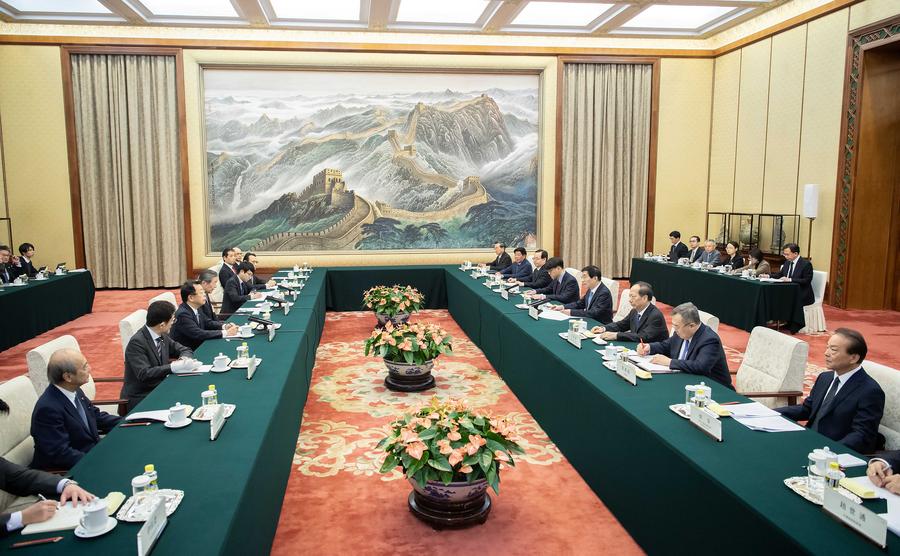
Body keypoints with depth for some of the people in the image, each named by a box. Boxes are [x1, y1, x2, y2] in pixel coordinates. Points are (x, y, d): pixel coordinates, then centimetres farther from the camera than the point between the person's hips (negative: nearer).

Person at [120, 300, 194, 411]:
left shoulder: (162, 336, 4)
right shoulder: (137, 342, -17)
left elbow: (185, 350, 15)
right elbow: (144, 374, -25)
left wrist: (184, 359, -7)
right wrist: (172, 367, -28)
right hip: (139, 399, -7)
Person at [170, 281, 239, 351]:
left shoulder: (196, 308, 2)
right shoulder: (183, 314, -21)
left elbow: (207, 322, 14)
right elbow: (198, 334, -28)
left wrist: (224, 326, -5)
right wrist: (225, 333, -26)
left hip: (197, 347, 8)